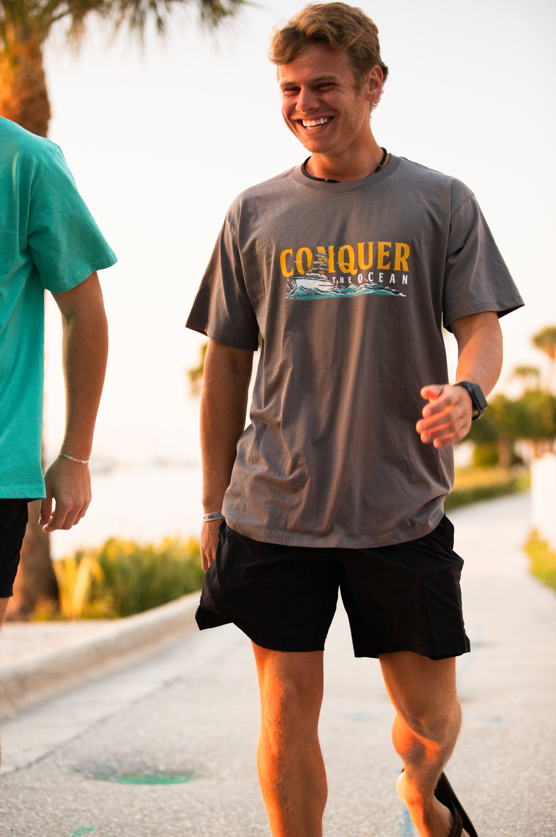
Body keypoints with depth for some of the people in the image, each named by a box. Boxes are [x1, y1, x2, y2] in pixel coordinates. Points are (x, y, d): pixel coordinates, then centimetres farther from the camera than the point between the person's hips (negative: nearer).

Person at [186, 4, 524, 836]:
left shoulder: (441, 203, 4)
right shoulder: (256, 214, 8)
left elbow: (482, 328, 1)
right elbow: (226, 364, 11)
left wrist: (467, 392, -24)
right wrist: (215, 506, 11)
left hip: (403, 508, -1)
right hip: (274, 509, 1)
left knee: (429, 717, 8)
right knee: (287, 713, 2)